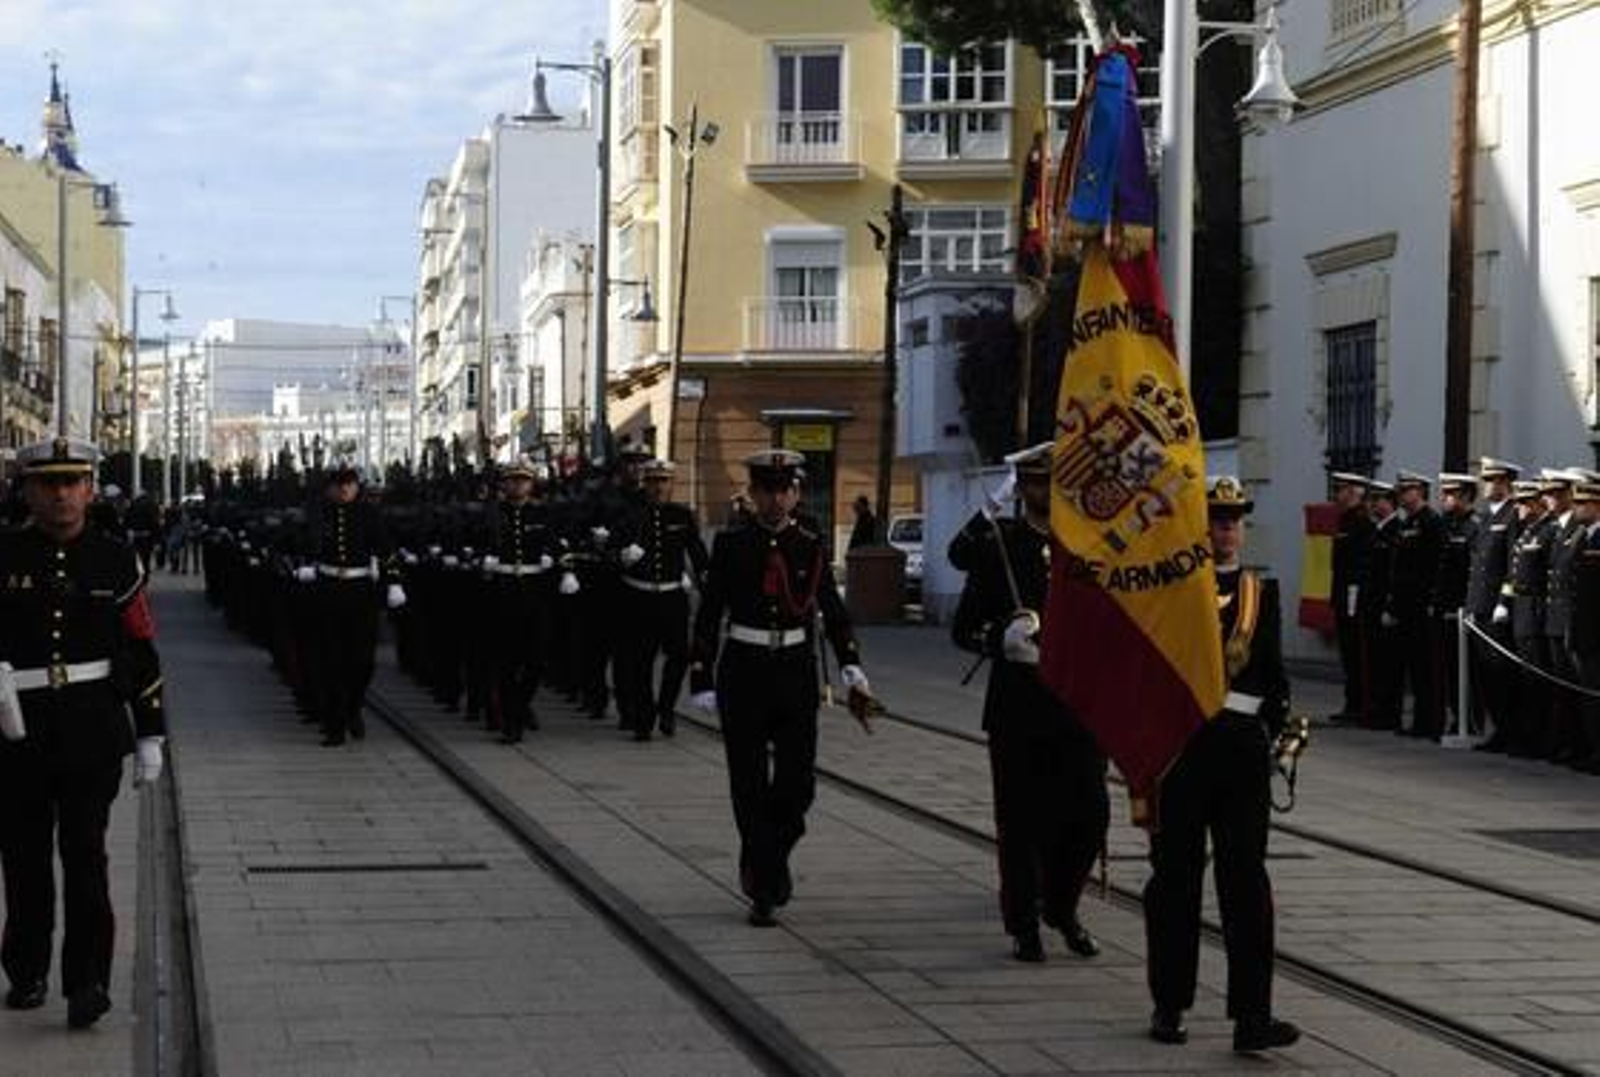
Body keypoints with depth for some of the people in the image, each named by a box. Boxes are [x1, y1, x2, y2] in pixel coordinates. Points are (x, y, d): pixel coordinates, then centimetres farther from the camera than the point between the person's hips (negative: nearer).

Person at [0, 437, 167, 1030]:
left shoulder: (116, 561, 4)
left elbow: (141, 653, 7)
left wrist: (150, 736, 6)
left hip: (93, 731, -1)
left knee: (85, 852, -6)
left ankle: (88, 981, -4)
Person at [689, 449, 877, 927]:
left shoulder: (811, 547, 4)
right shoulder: (731, 546, -1)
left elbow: (833, 611, 10)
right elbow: (708, 616, 0)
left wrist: (851, 665, -3)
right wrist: (702, 680, -5)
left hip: (796, 672, 2)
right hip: (743, 672, -2)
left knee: (798, 782, -2)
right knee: (750, 786, 1)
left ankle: (769, 857, 27)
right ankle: (762, 891, 11)